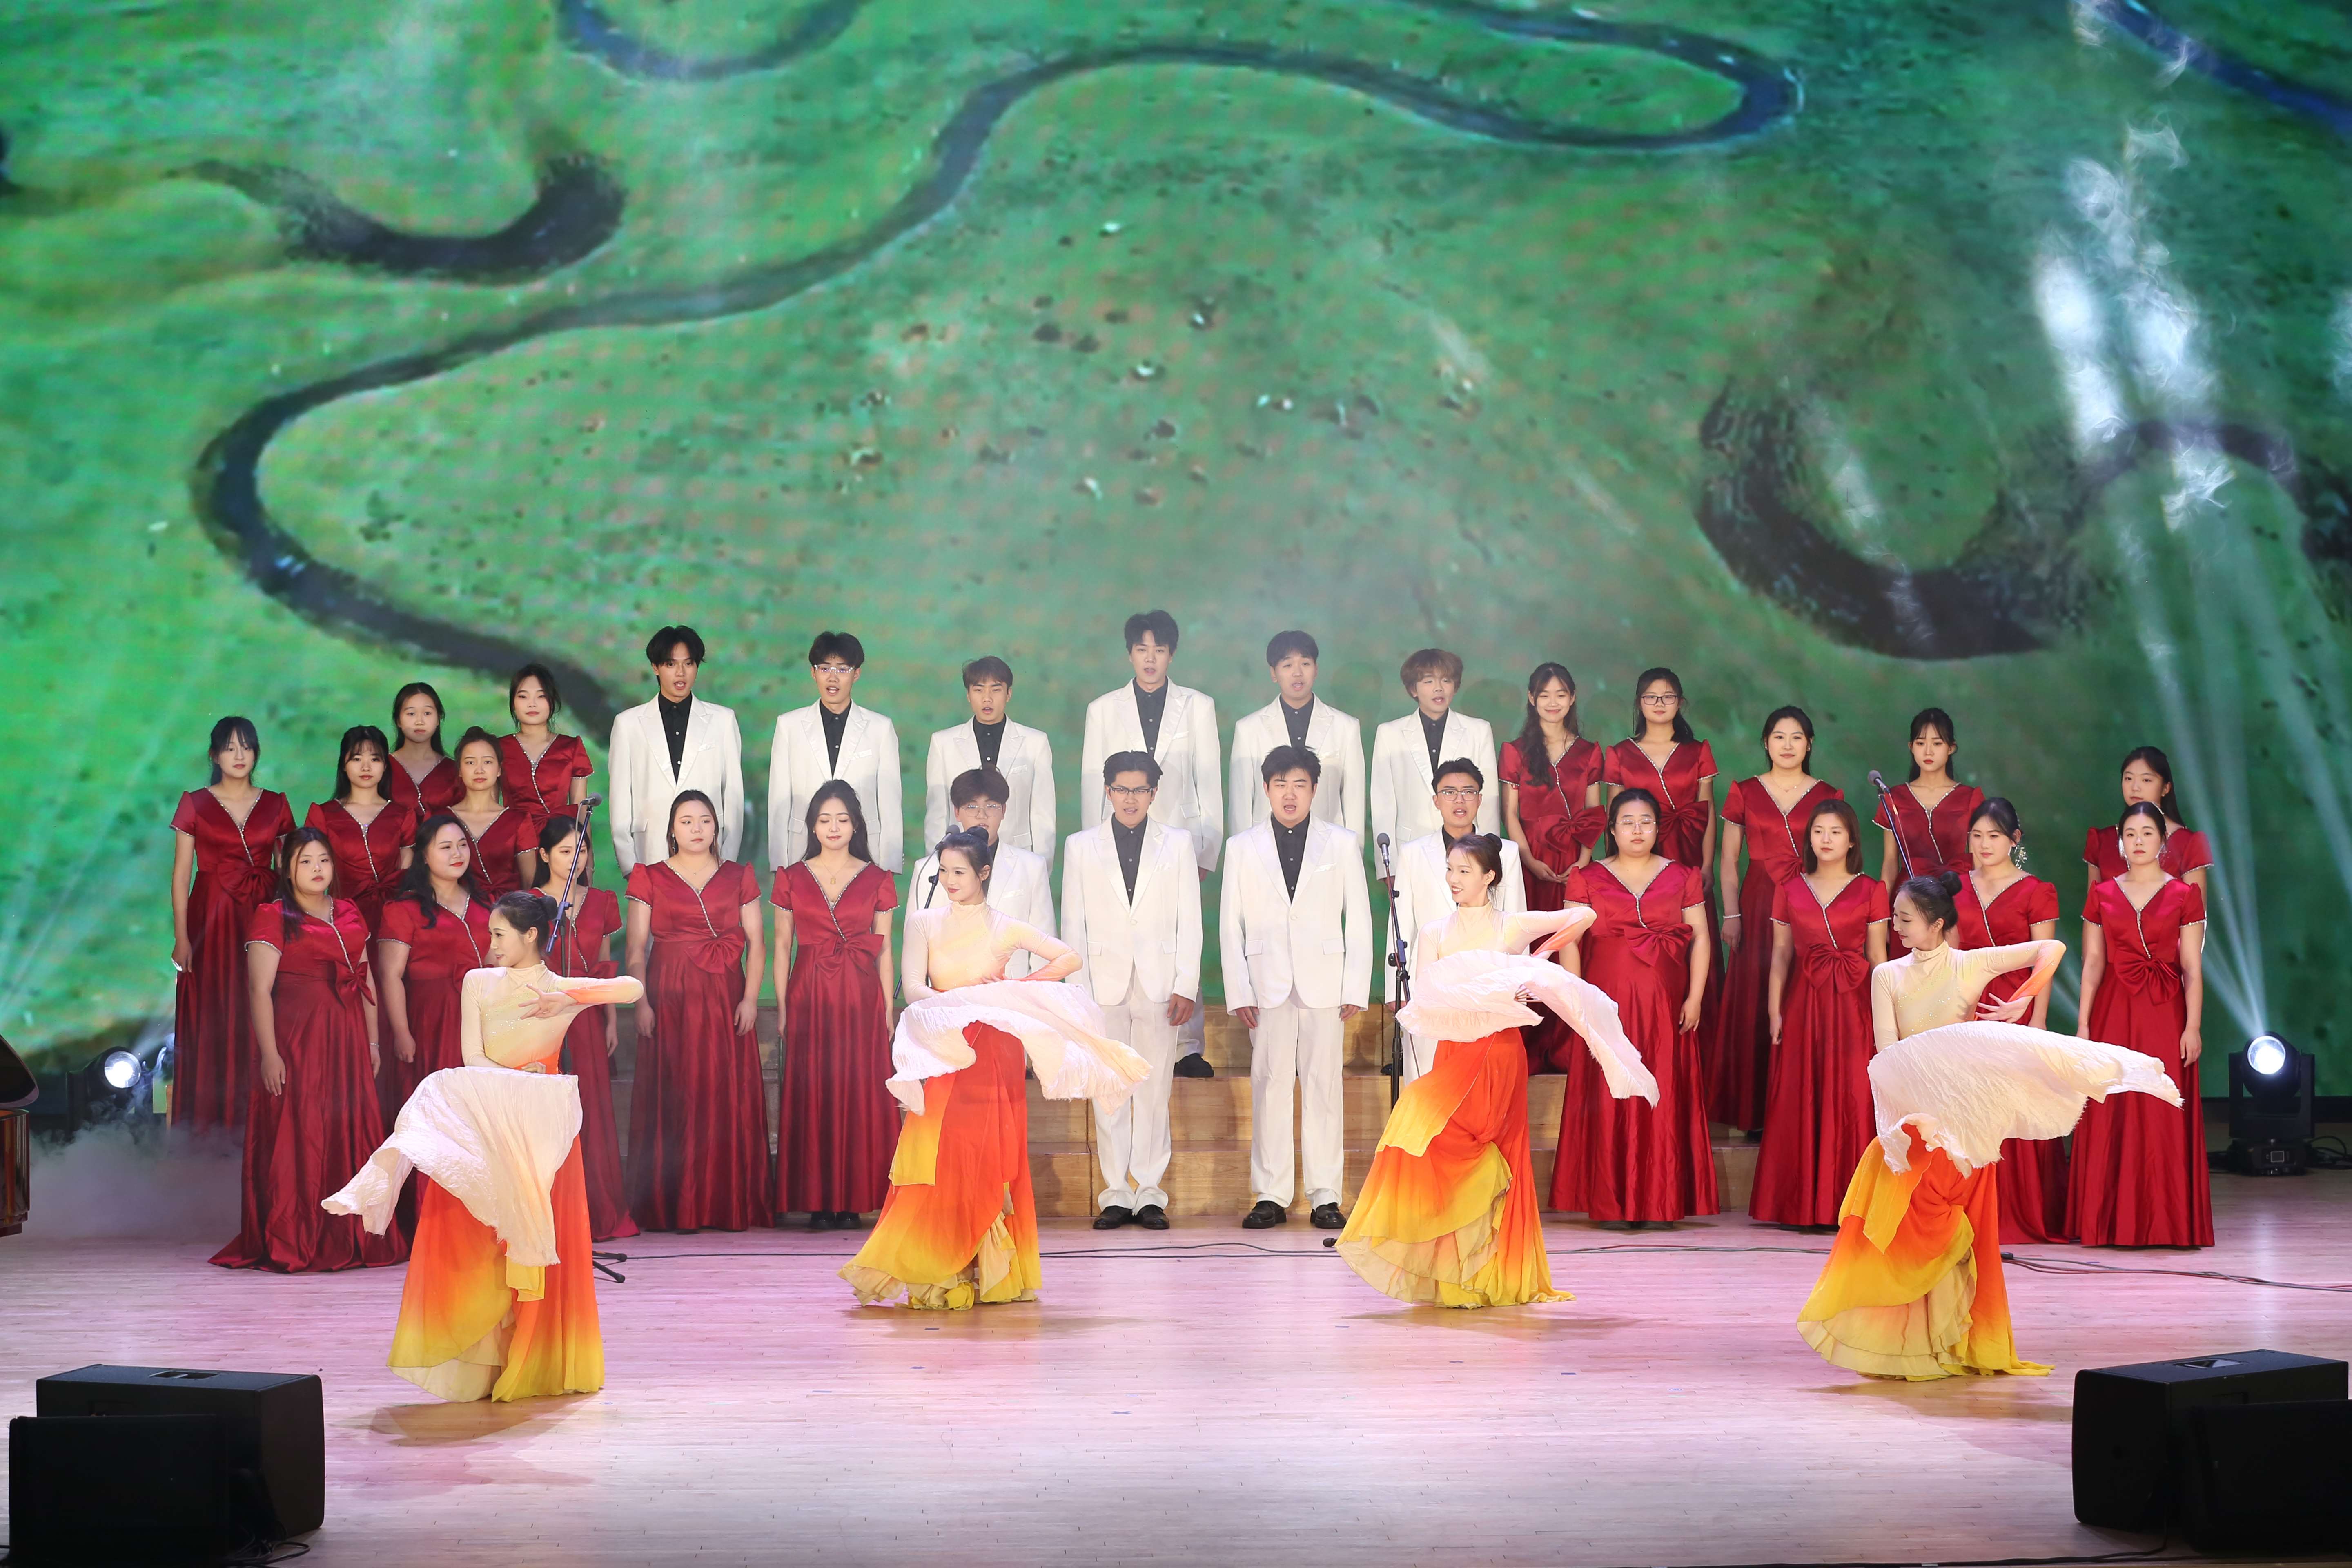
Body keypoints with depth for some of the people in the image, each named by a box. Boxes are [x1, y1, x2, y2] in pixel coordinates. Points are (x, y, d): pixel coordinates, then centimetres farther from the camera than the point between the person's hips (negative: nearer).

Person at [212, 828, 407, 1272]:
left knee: (352, 1134, 6)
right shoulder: (273, 918, -3)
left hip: (348, 1039, 6)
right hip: (297, 1039, -6)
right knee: (298, 1137, -5)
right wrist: (269, 1053, -17)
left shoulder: (349, 914, 15)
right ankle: (293, 1246, -1)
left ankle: (350, 1240, 13)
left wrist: (373, 1041, 12)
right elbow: (261, 989, -10)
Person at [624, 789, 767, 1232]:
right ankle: (675, 1208, -1)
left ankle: (728, 1205, 4)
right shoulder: (650, 878, 8)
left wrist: (750, 998, -5)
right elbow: (637, 947, 4)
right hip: (669, 998, -1)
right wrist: (641, 1002, -7)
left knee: (728, 1097, -1)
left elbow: (756, 941, 6)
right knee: (673, 1099, -4)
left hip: (724, 999, 1)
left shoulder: (739, 877, 11)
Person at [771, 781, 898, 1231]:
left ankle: (852, 1202, 3)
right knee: (812, 1092, -2)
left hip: (861, 996, 0)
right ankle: (818, 1202, 3)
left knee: (860, 1093, -2)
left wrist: (888, 1009, 1)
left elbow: (884, 949, 7)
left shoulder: (876, 880, 7)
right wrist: (782, 1008, 1)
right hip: (809, 997, 0)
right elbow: (782, 946, 8)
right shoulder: (792, 878, 8)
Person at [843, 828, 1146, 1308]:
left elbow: (1069, 959, 3)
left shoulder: (1004, 927, 5)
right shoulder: (923, 923, 7)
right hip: (943, 1054, 1)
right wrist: (959, 1000, -22)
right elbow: (913, 988, -5)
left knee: (989, 1160, -3)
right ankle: (934, 1274, -1)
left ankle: (991, 1276, 2)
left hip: (992, 1057, -1)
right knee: (937, 1158, -6)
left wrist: (1015, 988, -6)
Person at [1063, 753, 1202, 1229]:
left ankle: (1149, 1194, 5)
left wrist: (1186, 987, -2)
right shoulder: (1081, 847, 10)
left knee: (1154, 1092, 0)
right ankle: (1116, 1194, 5)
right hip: (1104, 986, 0)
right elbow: (1073, 924, 7)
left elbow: (1190, 921, 6)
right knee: (1109, 1094, 0)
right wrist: (1077, 990, -1)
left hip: (1159, 986, 0)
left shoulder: (1178, 843, 9)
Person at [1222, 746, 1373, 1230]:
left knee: (1325, 1087, -2)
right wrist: (1239, 993, -1)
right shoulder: (1242, 848, 10)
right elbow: (1230, 925, 8)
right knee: (1269, 1087, -2)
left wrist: (1356, 990, -1)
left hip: (1324, 985, 0)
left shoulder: (1342, 844, 9)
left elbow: (1359, 921, 7)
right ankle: (1271, 1196, 3)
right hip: (1268, 986, 1)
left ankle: (1325, 1196, 2)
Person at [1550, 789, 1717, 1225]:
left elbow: (1700, 937, 6)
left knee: (1664, 1097, 0)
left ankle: (1661, 1203, 5)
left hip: (1665, 1007, 1)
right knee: (1610, 1101, -2)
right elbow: (1570, 941, 3)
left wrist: (1695, 997, -3)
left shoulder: (1683, 877, 9)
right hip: (1608, 1005, -1)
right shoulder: (1588, 879, 7)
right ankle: (1612, 1204, 1)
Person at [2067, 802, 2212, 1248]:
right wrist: (2083, 1023, 1)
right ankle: (2112, 1222, 6)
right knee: (2110, 1118, 0)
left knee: (2164, 1117, -4)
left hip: (2165, 1014, -2)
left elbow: (2193, 968, 0)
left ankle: (2165, 1221, 3)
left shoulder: (2184, 895, 3)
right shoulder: (2102, 895, 9)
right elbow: (2092, 964, 8)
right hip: (2113, 1013, 2)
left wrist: (2193, 1026, -8)